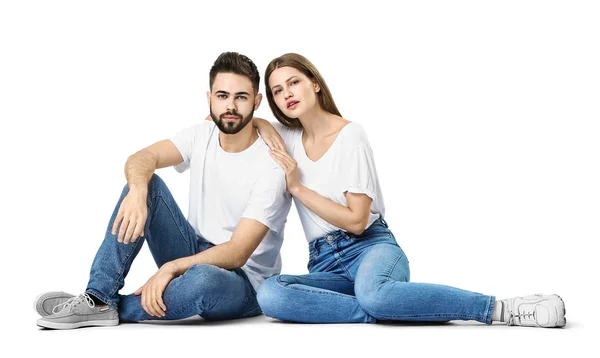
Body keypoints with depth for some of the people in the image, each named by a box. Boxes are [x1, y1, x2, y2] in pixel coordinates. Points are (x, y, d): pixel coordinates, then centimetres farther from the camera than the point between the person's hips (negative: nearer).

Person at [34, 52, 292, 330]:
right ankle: (99, 297, -22)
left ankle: (111, 308, -17)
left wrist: (170, 268, -35)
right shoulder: (202, 136, -1)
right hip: (194, 255, 6)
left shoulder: (271, 168, -19)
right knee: (146, 185, -15)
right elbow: (141, 159, -16)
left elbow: (237, 253, -24)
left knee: (203, 279, -42)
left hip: (242, 284, -5)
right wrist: (137, 191, -40)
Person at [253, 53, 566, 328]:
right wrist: (262, 124, 3)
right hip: (325, 264, 5)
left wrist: (296, 188, -9)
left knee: (372, 292, -43)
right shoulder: (287, 137, 10)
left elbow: (356, 221, -10)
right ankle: (390, 310, -30)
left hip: (370, 247, -4)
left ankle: (504, 309, -31)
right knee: (269, 294, -31)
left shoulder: (350, 135, -5)